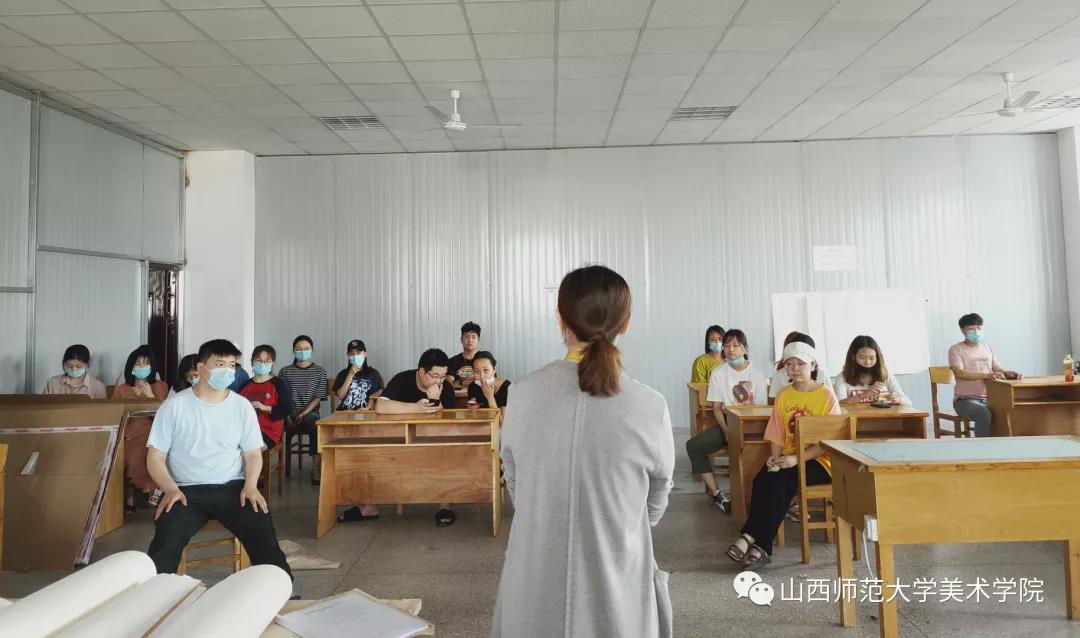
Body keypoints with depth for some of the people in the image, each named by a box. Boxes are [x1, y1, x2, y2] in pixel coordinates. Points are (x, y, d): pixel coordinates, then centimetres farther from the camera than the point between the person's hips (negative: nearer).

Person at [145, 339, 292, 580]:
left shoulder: (242, 406, 7)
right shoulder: (174, 405, 1)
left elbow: (253, 453, 9)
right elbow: (155, 456, 2)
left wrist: (251, 485, -10)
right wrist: (170, 489, -16)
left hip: (233, 487, 1)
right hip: (187, 490, -1)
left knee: (263, 533, -23)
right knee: (165, 543, -30)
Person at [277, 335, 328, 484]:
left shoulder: (320, 371, 6)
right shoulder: (285, 371, 10)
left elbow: (318, 397, 0)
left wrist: (303, 414, -12)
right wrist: (288, 417, -10)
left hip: (309, 414, -2)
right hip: (289, 416, 2)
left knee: (314, 422, -34)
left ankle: (316, 468, -32)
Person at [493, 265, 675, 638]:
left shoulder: (523, 395, -12)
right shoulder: (650, 408, -16)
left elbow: (514, 484, 3)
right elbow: (656, 503, 0)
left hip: (537, 585, 1)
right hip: (616, 586, -1)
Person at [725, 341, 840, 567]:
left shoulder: (826, 395, -5)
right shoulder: (783, 396, 10)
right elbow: (777, 435, 11)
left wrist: (797, 458, -20)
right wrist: (774, 457, -9)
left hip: (819, 461, -4)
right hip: (788, 459, 4)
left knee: (782, 480, -30)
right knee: (761, 479, -26)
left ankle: (752, 539, -24)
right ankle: (760, 546, -26)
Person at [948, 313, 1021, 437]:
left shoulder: (987, 348, 16)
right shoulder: (956, 349, -3)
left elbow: (999, 370, 12)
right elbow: (959, 373, -19)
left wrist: (1008, 373, -13)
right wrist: (987, 375, -30)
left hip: (988, 399, 5)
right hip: (965, 399, -5)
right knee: (984, 414, -35)